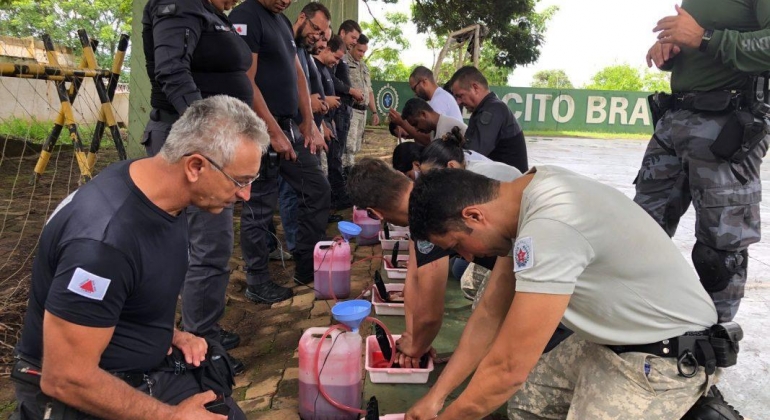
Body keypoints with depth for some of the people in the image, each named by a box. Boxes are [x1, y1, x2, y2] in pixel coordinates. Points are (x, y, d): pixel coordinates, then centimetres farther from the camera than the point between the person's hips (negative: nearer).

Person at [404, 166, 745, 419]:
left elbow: (507, 369, -27)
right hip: (618, 337, 9)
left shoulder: (548, 228, -33)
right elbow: (490, 313, 3)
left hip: (669, 355, -9)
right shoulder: (526, 200, -3)